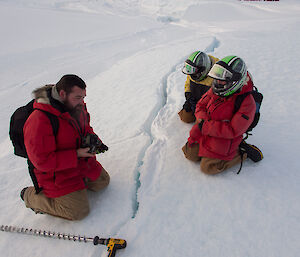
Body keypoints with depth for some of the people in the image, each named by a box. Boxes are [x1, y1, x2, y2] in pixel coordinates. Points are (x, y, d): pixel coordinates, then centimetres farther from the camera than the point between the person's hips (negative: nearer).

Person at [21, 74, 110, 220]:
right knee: (79, 211, -5)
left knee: (102, 182, 17)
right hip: (57, 173, -8)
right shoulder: (39, 121, -30)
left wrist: (93, 139, -7)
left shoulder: (77, 107, -6)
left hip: (82, 163, 8)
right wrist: (77, 154, -28)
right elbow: (42, 161, -27)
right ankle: (31, 196, 10)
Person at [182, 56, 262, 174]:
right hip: (203, 134, 7)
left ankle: (241, 153, 13)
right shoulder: (215, 90, -7)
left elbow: (233, 131, -28)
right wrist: (203, 119, -19)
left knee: (207, 167, 0)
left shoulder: (246, 102, -25)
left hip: (223, 141, -6)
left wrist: (205, 126, -27)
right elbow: (200, 105, 4)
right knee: (190, 154, 11)